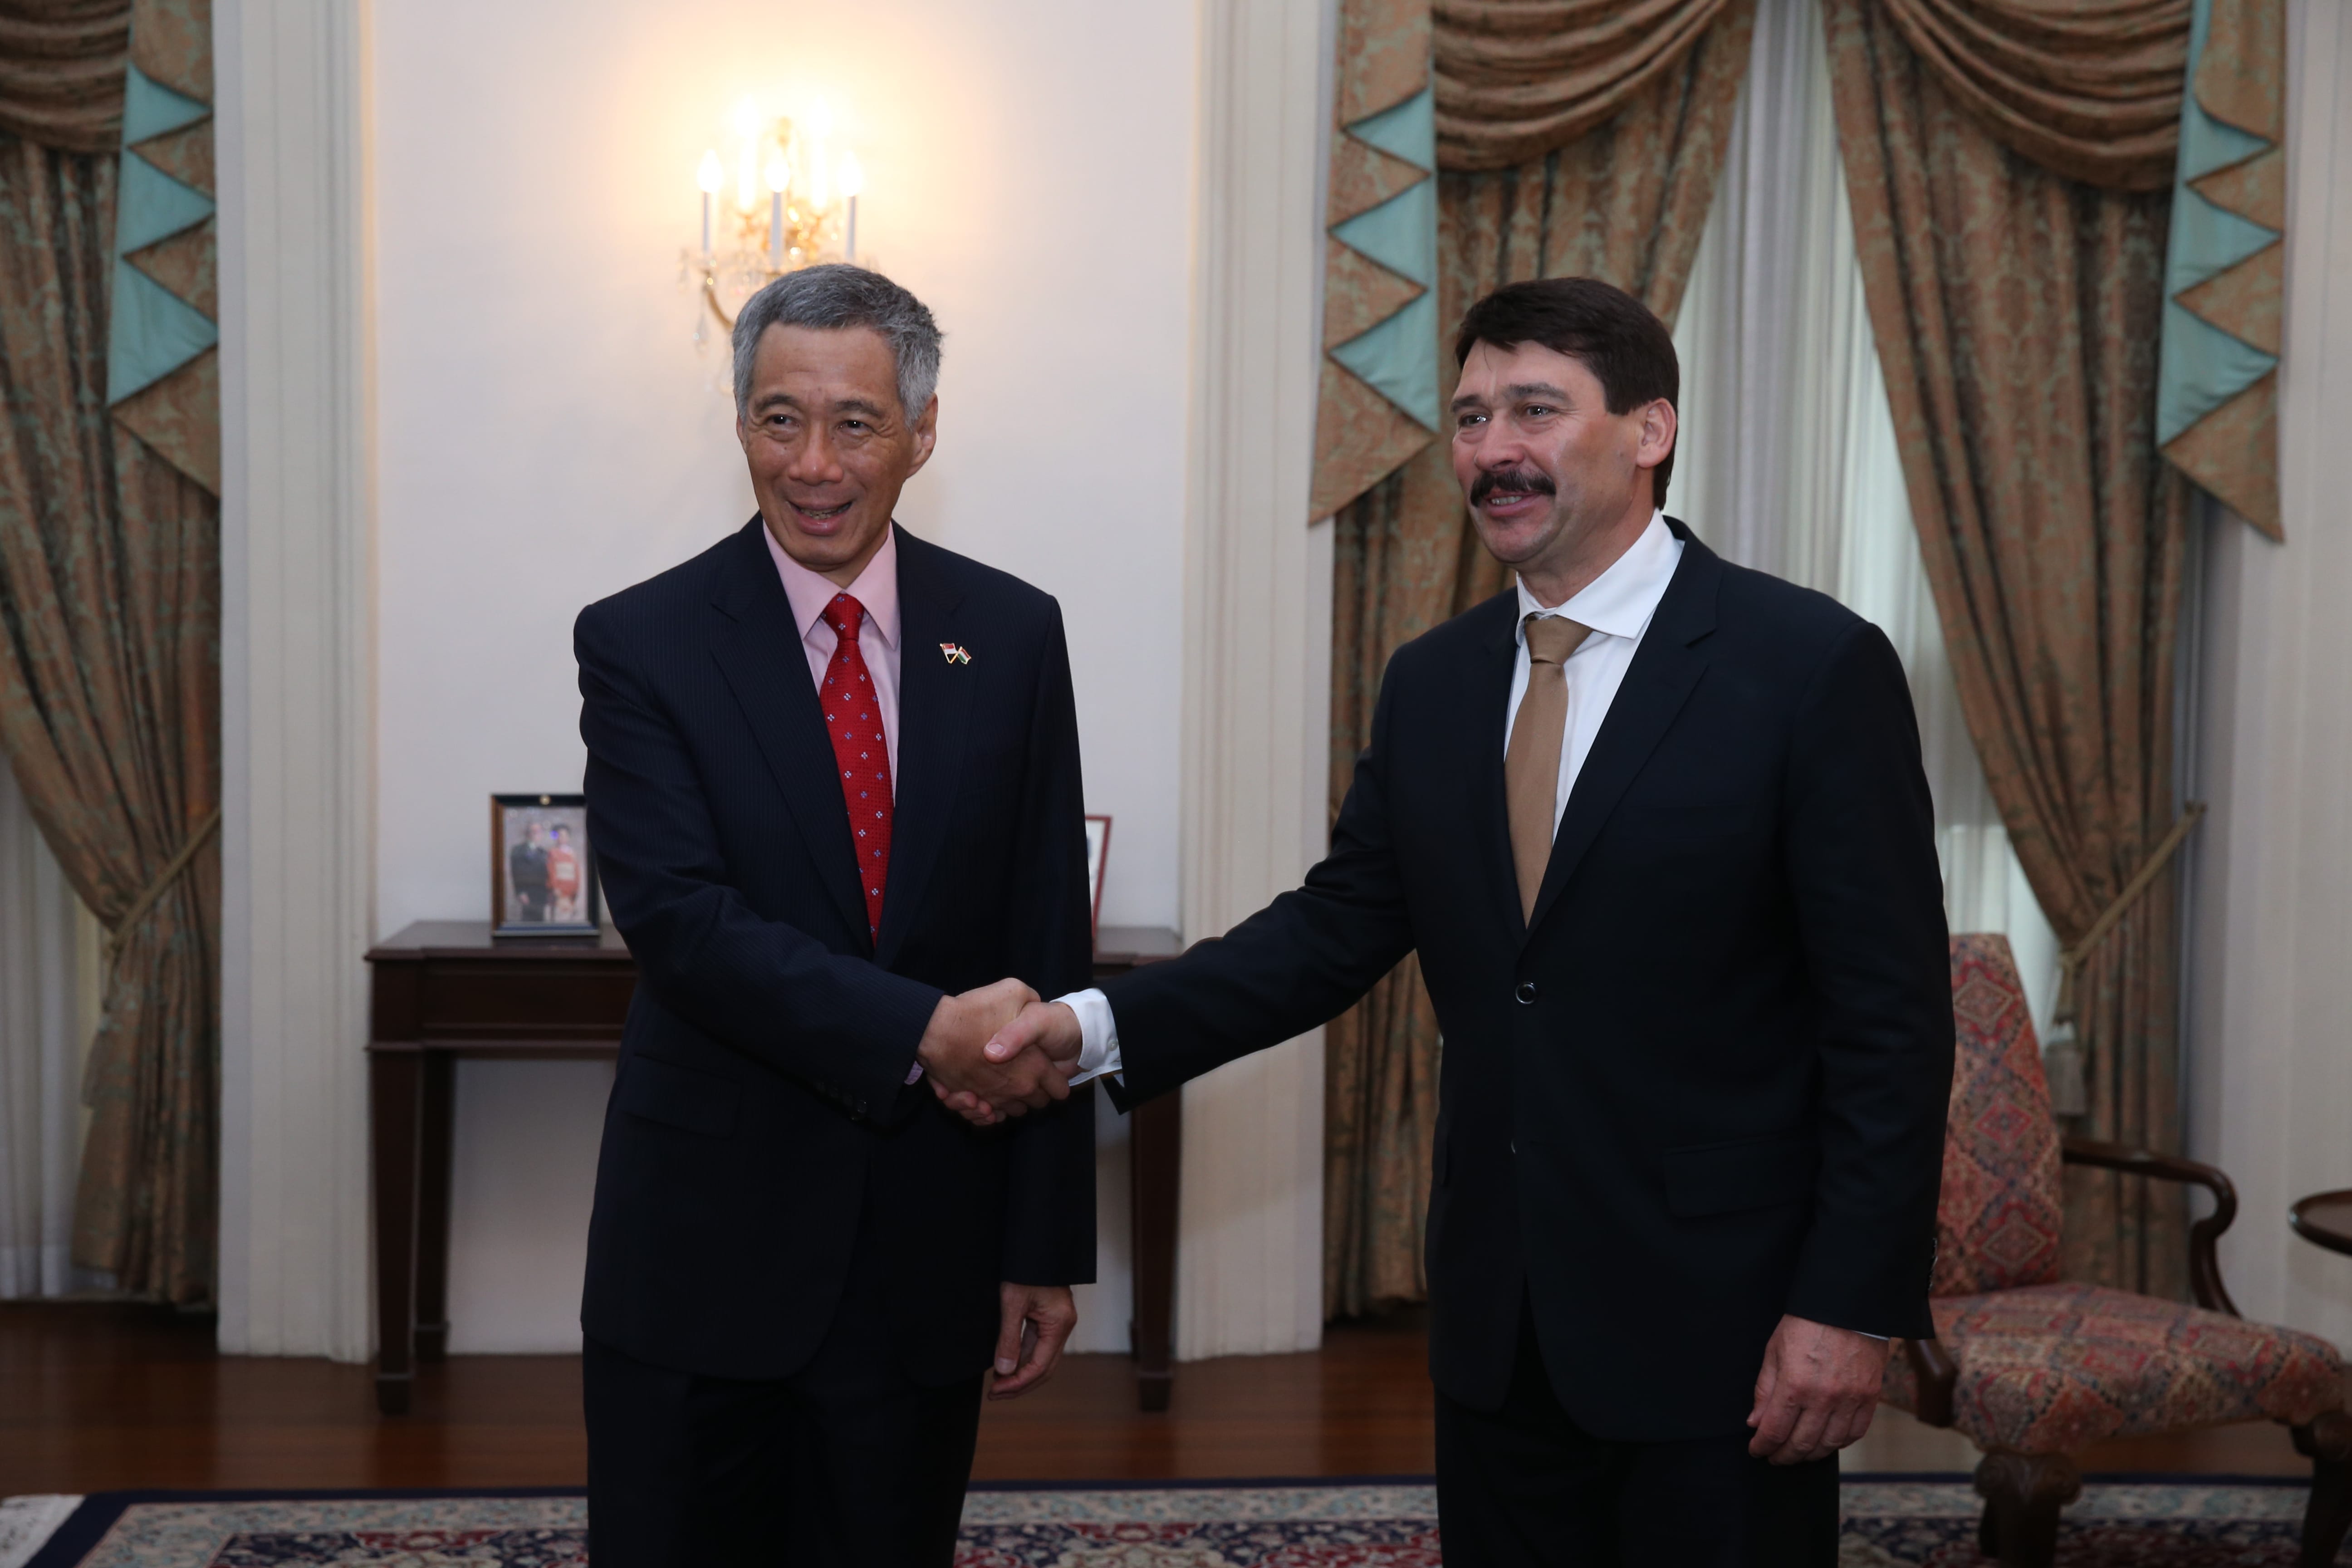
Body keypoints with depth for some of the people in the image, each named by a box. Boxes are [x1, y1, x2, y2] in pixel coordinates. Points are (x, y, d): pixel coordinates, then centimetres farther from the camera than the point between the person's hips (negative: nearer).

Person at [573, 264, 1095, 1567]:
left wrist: (1045, 1247, 0)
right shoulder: (641, 644, -4)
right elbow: (680, 921, -16)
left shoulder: (1012, 636, 2)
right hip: (701, 1248, -1)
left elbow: (1048, 955, 2)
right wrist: (923, 1032, -27)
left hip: (928, 1251, 2)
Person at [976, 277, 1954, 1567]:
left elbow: (1891, 1014, -11)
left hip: (1716, 1322, -5)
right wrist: (1097, 1026, -5)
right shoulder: (1432, 683, 7)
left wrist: (1850, 1306, -14)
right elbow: (1338, 926, 7)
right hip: (1496, 1324, 5)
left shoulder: (1814, 669, -11)